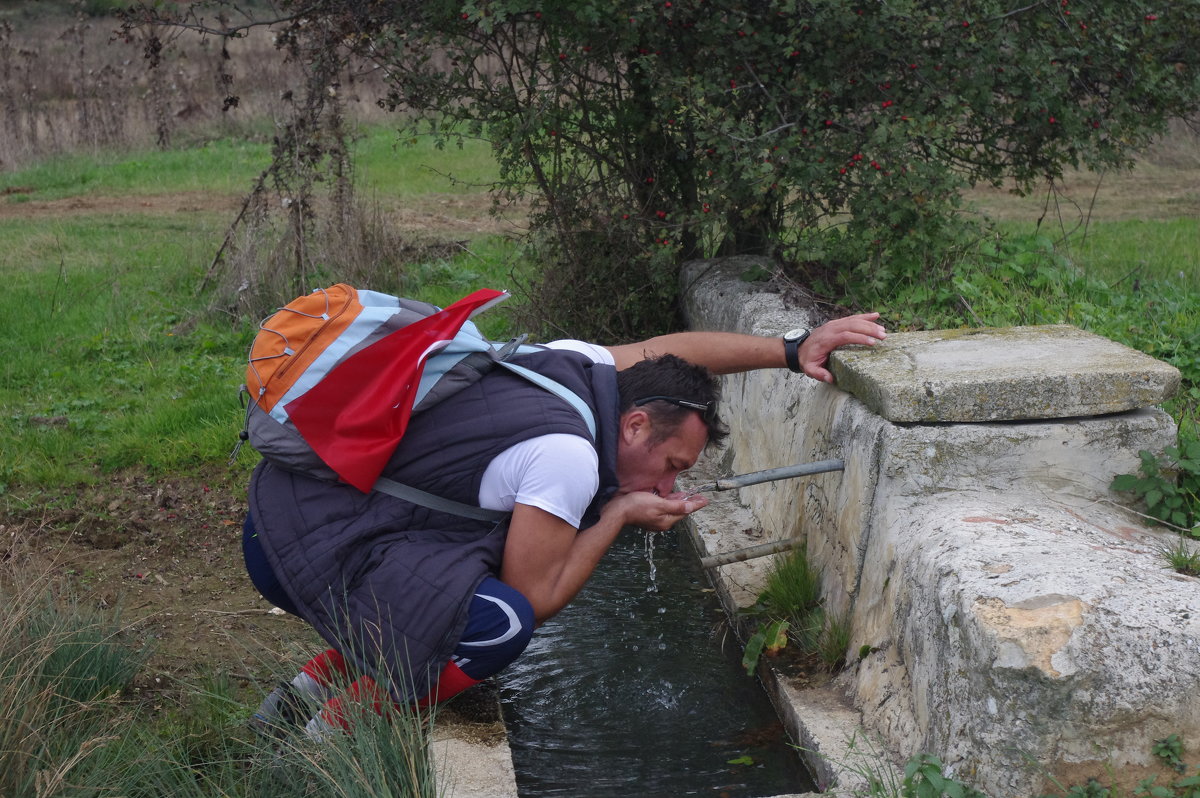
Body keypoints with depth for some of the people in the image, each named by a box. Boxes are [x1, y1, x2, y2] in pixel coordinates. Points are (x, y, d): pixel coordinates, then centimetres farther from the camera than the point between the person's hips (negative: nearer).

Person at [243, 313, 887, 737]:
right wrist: (617, 517, -4)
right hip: (308, 542, -10)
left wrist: (793, 350, 19)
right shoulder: (569, 457, -20)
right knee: (499, 624, -22)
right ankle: (330, 738, -4)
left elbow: (671, 350, 20)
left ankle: (310, 688, 21)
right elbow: (534, 597, -13)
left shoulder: (576, 363, 4)